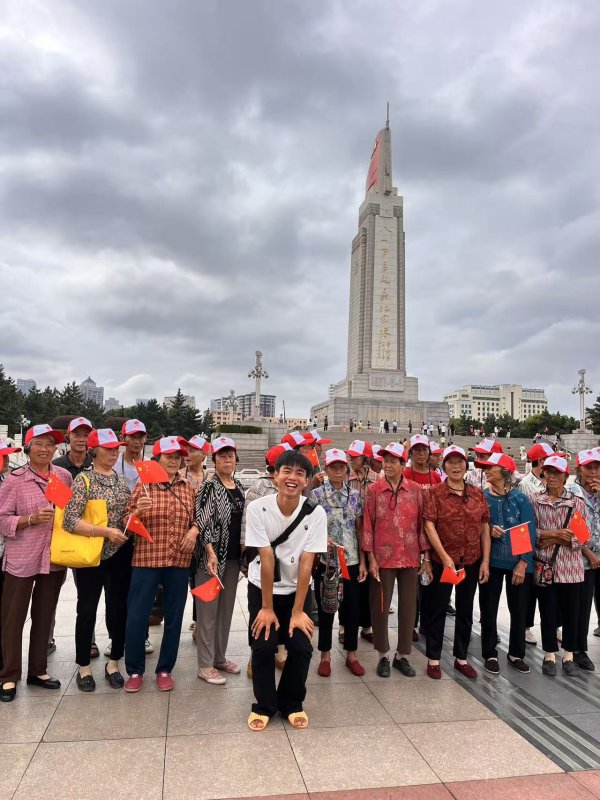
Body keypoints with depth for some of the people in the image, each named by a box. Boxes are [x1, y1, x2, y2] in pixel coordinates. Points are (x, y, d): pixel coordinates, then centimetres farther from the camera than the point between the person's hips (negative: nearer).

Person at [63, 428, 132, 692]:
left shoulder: (121, 479, 8)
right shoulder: (84, 479, -10)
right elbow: (69, 521, -18)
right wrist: (105, 531, -24)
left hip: (121, 553, 5)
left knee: (119, 608, 10)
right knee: (87, 610, 7)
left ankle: (113, 662, 28)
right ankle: (83, 667, 25)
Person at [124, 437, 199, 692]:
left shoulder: (189, 488, 6)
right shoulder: (143, 485, -2)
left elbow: (197, 517, 15)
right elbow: (127, 522, 0)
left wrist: (194, 529, -5)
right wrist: (137, 511, -20)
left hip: (179, 561, 2)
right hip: (146, 559, -2)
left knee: (174, 618, 11)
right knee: (136, 617, 2)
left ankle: (165, 669, 28)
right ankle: (135, 670, 24)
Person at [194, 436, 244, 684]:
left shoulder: (239, 486, 9)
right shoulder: (209, 486, -11)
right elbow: (203, 522, -16)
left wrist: (244, 552, 15)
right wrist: (211, 552, -24)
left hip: (233, 556, 7)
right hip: (213, 556, -7)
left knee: (226, 608, 15)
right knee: (208, 610, 2)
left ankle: (219, 657, 29)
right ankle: (205, 665, 12)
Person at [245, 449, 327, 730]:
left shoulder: (316, 514, -19)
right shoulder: (258, 508, -22)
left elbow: (306, 564, -18)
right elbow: (266, 559, -21)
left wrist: (297, 611, -15)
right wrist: (266, 607, -15)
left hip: (296, 589, 1)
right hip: (262, 588, -1)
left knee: (301, 649, -6)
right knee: (263, 647, -8)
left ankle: (291, 704, 20)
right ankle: (264, 705, 17)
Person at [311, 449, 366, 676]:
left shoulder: (355, 495, 5)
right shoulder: (316, 494, -4)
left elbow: (360, 530, 7)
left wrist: (363, 561, 4)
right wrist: (321, 538, -23)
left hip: (351, 560, 3)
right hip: (325, 560, -2)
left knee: (353, 607, 9)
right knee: (325, 608, 8)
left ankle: (351, 654, 26)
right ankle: (325, 655, 24)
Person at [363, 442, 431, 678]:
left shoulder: (415, 489, 2)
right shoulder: (373, 490, -3)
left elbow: (421, 523, 5)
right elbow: (368, 524, -3)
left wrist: (426, 556, 2)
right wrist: (371, 558, -7)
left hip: (410, 558, 2)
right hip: (383, 557, -2)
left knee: (408, 606, 10)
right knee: (380, 606, 6)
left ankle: (402, 655, 25)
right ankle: (383, 656, 23)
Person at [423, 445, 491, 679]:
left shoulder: (477, 493, 4)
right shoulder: (435, 493, -7)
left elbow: (485, 527, 5)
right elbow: (429, 526, -13)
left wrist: (485, 561, 0)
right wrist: (445, 556, -19)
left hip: (471, 561, 4)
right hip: (442, 560, -4)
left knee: (465, 610, 15)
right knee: (437, 609, 7)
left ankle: (461, 657, 30)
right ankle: (433, 658, 20)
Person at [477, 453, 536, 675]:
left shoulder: (521, 499, -4)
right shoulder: (481, 497, -1)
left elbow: (530, 533, -7)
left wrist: (523, 563, -14)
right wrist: (488, 529, -16)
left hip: (518, 561, 0)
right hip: (491, 560, 0)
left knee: (519, 609, 10)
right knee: (489, 608, 7)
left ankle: (516, 653, 29)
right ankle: (490, 654, 22)